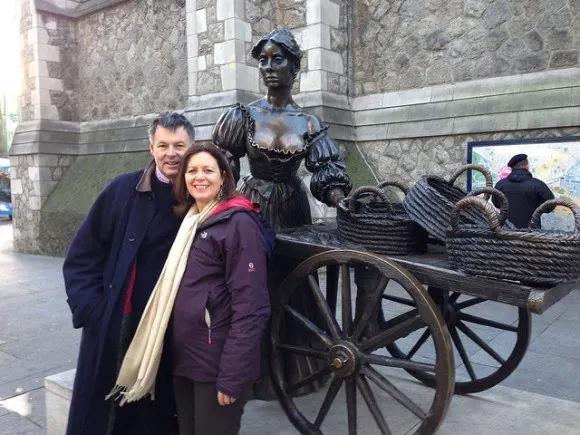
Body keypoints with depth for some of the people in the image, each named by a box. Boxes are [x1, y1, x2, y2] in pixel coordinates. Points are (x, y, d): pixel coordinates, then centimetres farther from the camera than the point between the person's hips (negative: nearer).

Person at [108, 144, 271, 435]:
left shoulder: (239, 222, -13)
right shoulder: (190, 221, 11)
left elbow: (251, 305, -19)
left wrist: (232, 374, -20)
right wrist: (177, 352, 10)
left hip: (217, 364, -7)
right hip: (184, 358, 7)